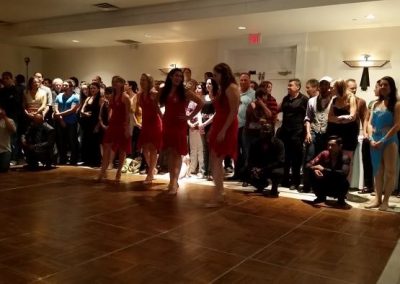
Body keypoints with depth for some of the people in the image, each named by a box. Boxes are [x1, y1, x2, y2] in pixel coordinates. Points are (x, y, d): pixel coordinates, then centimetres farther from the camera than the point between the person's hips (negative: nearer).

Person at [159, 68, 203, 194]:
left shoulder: (185, 92, -3)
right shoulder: (164, 91, 8)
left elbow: (200, 103, -5)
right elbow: (161, 104, 24)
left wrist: (190, 116, -7)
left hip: (179, 124, -4)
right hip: (167, 124, 5)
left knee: (177, 153, -5)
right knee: (169, 152, 7)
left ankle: (174, 182, -5)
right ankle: (172, 180, 14)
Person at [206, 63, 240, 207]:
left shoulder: (232, 88, -10)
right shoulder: (221, 88, 17)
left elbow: (234, 112, -17)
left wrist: (223, 131, -22)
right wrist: (212, 129, 13)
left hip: (226, 128, -9)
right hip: (217, 127, 9)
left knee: (216, 161, -9)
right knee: (215, 161, 8)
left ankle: (217, 196, -4)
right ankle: (220, 192, 16)